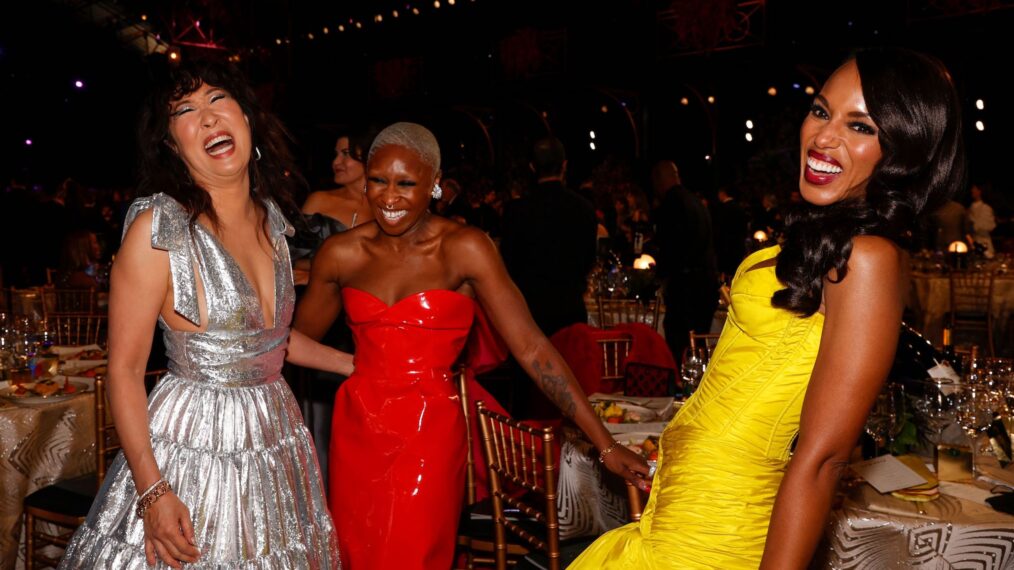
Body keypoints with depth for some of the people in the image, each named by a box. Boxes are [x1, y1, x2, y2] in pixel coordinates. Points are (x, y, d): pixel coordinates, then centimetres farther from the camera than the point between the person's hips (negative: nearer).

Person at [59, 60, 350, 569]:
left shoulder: (271, 219, 3)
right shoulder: (158, 228, -16)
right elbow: (124, 369, -14)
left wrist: (360, 365, 18)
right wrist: (152, 490, -20)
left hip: (276, 439, 6)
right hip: (192, 446, -6)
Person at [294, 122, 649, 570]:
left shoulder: (464, 248, -10)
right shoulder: (341, 254, -1)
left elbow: (531, 348, -13)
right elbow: (297, 341, 12)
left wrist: (606, 445, -16)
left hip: (429, 436, -3)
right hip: (355, 431, 3)